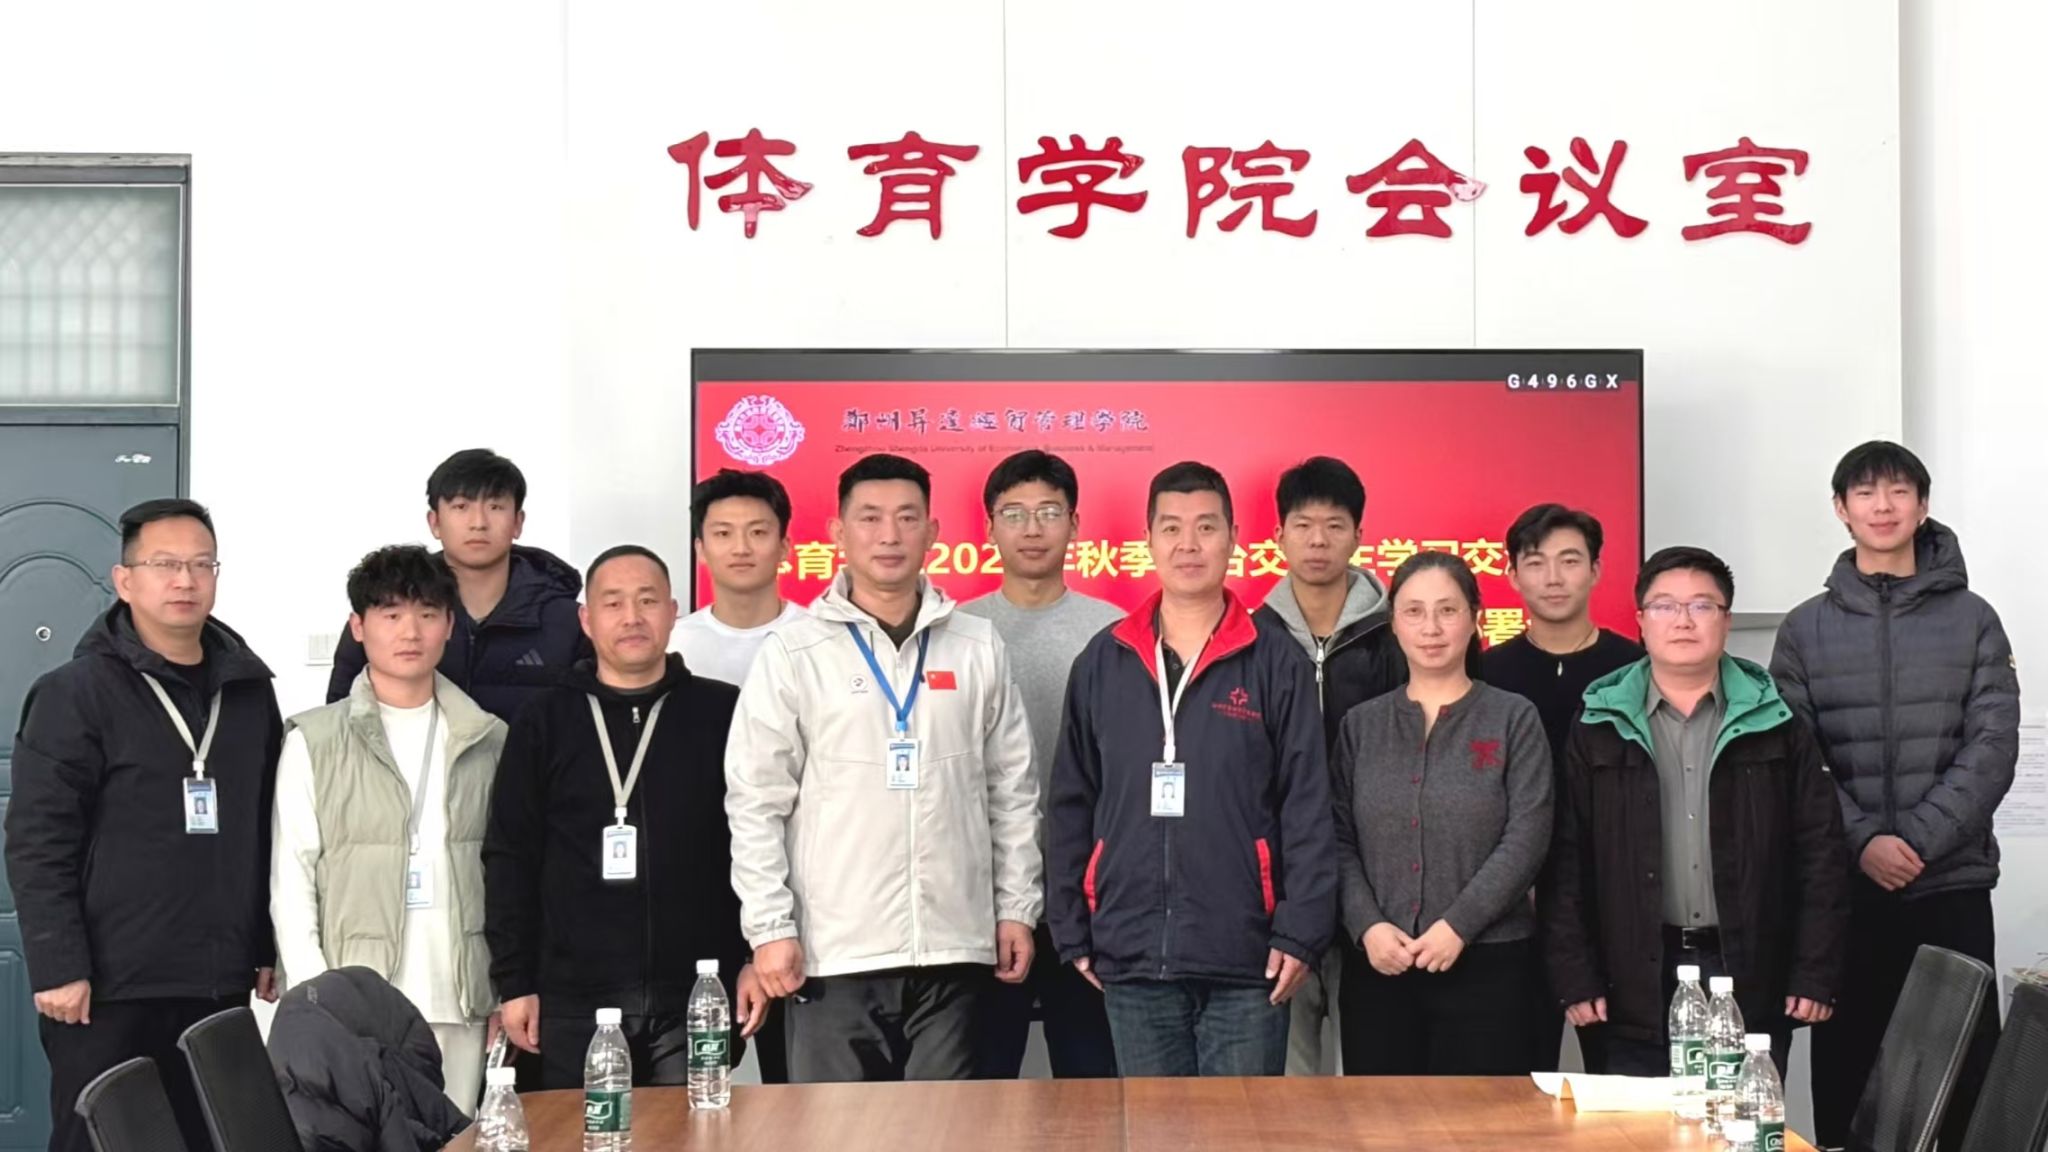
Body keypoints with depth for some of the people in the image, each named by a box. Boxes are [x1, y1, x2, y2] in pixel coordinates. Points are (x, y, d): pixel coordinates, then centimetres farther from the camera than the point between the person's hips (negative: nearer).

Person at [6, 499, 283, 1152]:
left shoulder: (249, 691, 11)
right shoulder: (75, 695, -4)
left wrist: (270, 948, 14)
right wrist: (58, 969, -15)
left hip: (221, 987, 5)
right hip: (111, 990, -5)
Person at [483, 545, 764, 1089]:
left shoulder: (722, 714, 6)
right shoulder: (543, 725, 8)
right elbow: (510, 860, 7)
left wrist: (757, 957, 1)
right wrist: (514, 983, 2)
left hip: (697, 1002, 0)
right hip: (573, 1006, 1)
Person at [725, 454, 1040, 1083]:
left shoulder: (979, 648, 7)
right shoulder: (793, 653, 0)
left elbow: (1012, 790, 11)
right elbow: (755, 802, -1)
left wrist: (1016, 908, 7)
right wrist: (771, 928, -7)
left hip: (953, 948, 2)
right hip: (833, 953, -2)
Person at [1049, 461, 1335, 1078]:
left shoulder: (1276, 662, 1)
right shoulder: (1103, 662, 8)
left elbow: (1308, 808, -1)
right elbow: (1071, 806, 10)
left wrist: (1300, 934, -8)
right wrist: (1072, 934, 6)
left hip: (1244, 961, -2)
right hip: (1130, 962, 2)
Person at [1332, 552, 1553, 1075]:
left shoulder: (1514, 719, 4)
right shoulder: (1362, 724, 12)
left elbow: (1527, 839, -4)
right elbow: (1340, 840, 6)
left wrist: (1459, 925, -13)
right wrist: (1366, 925, -9)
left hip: (1485, 963, -2)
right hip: (1377, 963, 2)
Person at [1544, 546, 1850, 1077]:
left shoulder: (1775, 726, 7)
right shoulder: (1599, 730, 6)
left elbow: (1819, 854, 4)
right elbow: (1568, 861, 3)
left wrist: (1816, 974, -2)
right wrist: (1575, 977, -3)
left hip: (1750, 978, 0)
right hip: (1637, 983, 0)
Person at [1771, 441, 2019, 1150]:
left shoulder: (1973, 621, 6)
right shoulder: (1805, 630, 7)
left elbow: (1992, 748, -3)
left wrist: (1918, 839, -14)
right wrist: (1862, 841, -14)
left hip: (1952, 884, 0)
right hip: (1843, 887, 0)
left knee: (1968, 1066, 1)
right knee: (1845, 1065, 4)